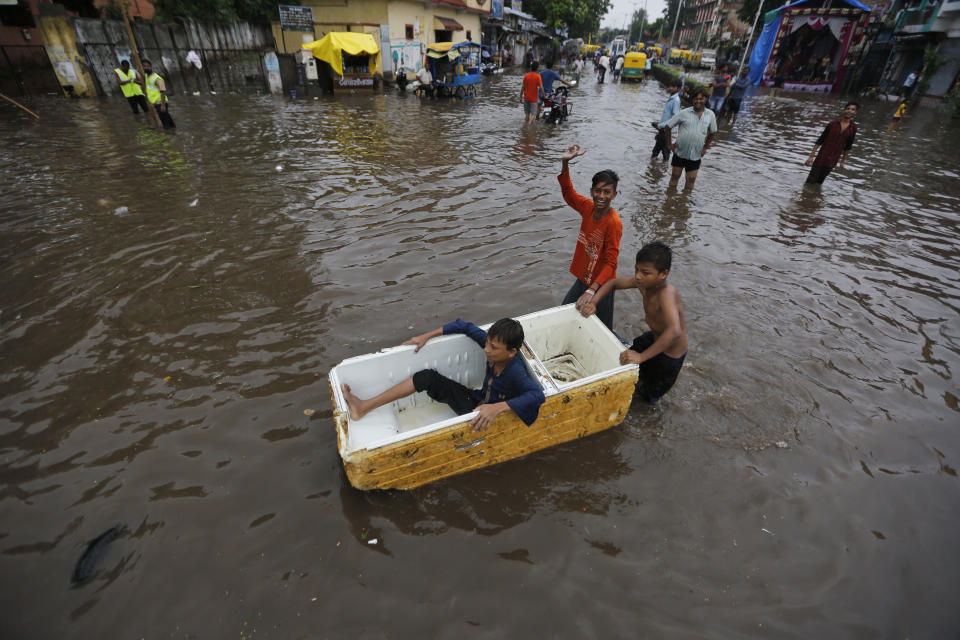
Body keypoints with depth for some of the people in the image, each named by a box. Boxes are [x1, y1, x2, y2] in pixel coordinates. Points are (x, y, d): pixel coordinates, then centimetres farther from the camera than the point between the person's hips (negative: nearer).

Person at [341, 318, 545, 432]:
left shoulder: (515, 372, -32)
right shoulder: (494, 345, -13)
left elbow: (537, 395, -49)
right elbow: (465, 326, 1)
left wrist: (497, 407, -56)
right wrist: (427, 336, 1)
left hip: (489, 421, -6)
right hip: (476, 402, 7)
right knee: (428, 377, -7)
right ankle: (363, 407, -4)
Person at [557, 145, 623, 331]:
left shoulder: (614, 223, -24)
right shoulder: (588, 207, -6)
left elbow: (611, 264, -26)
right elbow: (568, 192, 9)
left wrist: (591, 291, -35)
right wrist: (565, 163, -3)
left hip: (601, 286, -7)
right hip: (583, 279, 7)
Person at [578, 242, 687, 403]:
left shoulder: (666, 293, -39)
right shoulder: (644, 282, -17)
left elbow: (674, 331, -53)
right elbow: (614, 283, 0)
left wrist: (641, 356, -53)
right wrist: (593, 303, -16)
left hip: (670, 355, -7)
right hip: (654, 338, 7)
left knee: (648, 396, 13)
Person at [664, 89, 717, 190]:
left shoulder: (710, 115, 2)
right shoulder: (684, 113, -6)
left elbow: (713, 132, 15)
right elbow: (668, 127, 0)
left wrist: (705, 147, 10)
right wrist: (669, 144, -3)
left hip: (696, 155, 2)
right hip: (680, 152, -2)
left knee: (691, 179, 5)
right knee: (675, 175, 7)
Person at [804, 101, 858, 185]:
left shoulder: (853, 128, 1)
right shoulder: (832, 124, -5)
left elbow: (848, 146, 10)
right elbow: (819, 141, -3)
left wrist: (842, 161, 13)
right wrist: (811, 156, -8)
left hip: (833, 161, 2)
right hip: (821, 158, -2)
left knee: (819, 183, 7)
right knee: (810, 182, -5)